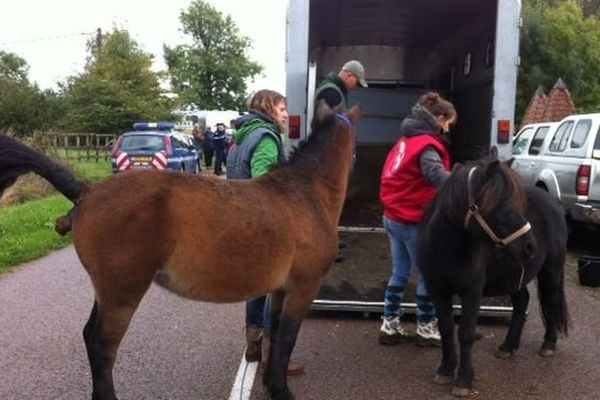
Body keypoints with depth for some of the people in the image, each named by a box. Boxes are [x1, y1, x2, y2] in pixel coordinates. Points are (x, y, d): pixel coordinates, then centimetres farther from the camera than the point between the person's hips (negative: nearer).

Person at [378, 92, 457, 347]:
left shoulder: (407, 140, 12)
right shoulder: (427, 145, -16)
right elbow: (437, 175, -35)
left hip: (394, 217, 9)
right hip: (414, 221, -9)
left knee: (399, 273, 15)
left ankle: (389, 325, 20)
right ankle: (426, 328, 18)